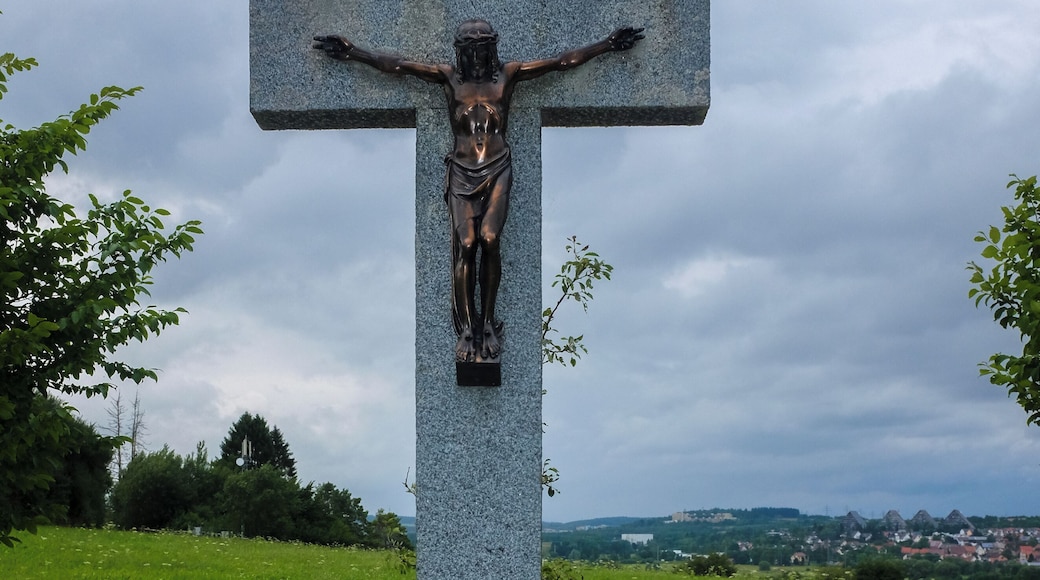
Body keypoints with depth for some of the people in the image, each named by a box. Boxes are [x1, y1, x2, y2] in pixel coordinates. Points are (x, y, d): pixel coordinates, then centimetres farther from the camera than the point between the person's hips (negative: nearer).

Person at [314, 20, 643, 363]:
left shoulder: (508, 75, 10)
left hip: (497, 170, 0)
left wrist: (608, 45, 9)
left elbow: (564, 61, 10)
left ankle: (488, 324, -9)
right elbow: (394, 65, 6)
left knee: (489, 239, -19)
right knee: (466, 244, -13)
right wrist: (350, 51, 1)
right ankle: (466, 330, -9)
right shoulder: (448, 77, 9)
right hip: (462, 171, 0)